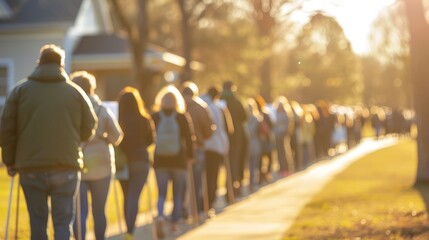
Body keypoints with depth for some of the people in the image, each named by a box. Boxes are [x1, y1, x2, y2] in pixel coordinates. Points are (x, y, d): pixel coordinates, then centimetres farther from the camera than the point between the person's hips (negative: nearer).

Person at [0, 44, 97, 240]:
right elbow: (89, 129, 8)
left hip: (31, 169, 0)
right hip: (66, 168, 0)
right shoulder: (75, 92, 4)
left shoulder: (20, 90, 4)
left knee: (37, 221, 12)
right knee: (63, 222, 4)